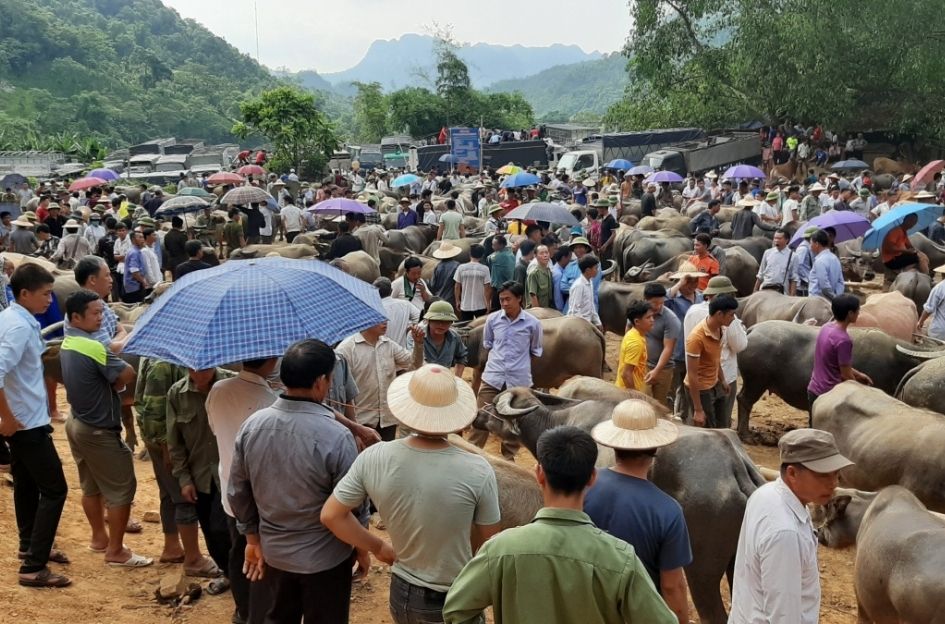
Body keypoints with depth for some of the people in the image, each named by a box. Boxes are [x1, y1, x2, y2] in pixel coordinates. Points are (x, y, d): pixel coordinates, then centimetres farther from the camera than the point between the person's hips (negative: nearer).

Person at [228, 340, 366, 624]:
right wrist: (362, 548, 1)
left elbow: (237, 492, 0)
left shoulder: (251, 425, -11)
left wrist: (252, 538, 14)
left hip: (273, 552, 5)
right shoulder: (336, 436, -27)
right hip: (325, 557, -4)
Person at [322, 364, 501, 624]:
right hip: (454, 602, -3)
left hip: (402, 594, 3)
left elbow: (331, 515, -6)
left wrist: (378, 547, 5)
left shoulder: (373, 459, -16)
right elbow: (489, 544, -11)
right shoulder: (477, 471, -24)